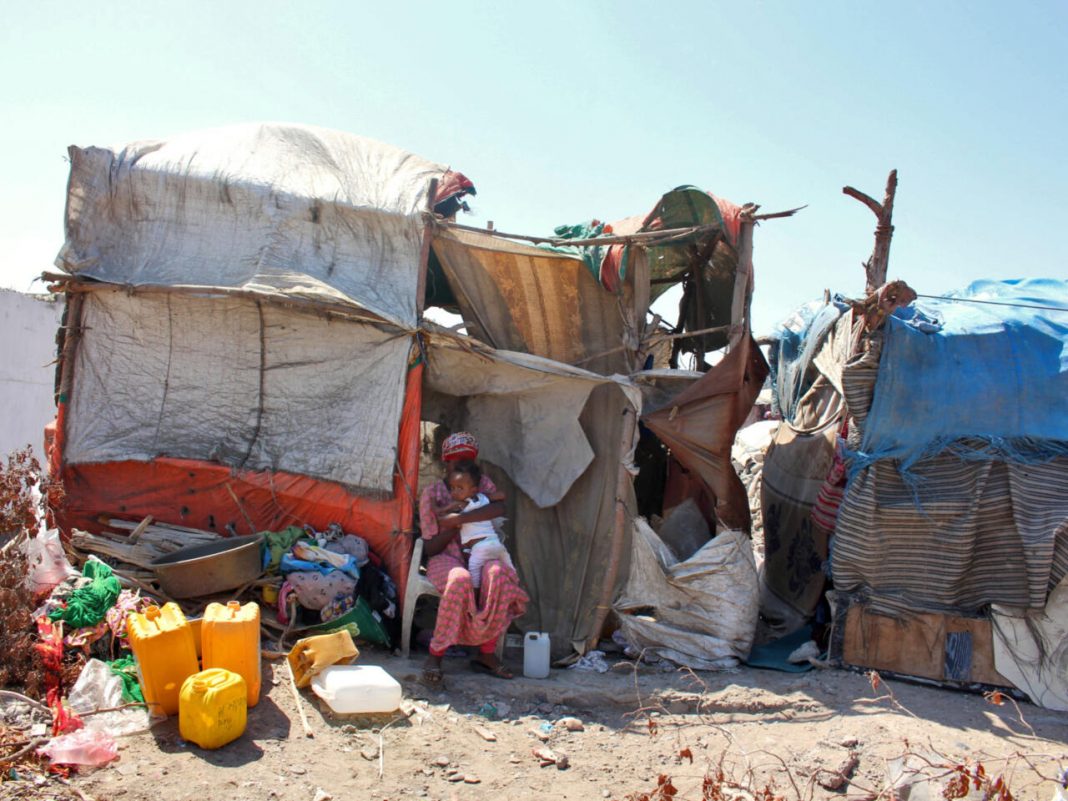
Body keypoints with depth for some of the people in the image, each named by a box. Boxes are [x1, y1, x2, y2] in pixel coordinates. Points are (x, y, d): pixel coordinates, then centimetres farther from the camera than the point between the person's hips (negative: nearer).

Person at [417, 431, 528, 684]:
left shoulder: (482, 483, 7)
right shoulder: (432, 494, 0)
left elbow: (500, 508, -18)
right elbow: (431, 548, -4)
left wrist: (456, 519, -23)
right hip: (445, 559, -2)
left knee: (498, 573, -33)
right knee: (460, 579, -38)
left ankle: (486, 653, -24)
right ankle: (435, 654, -26)